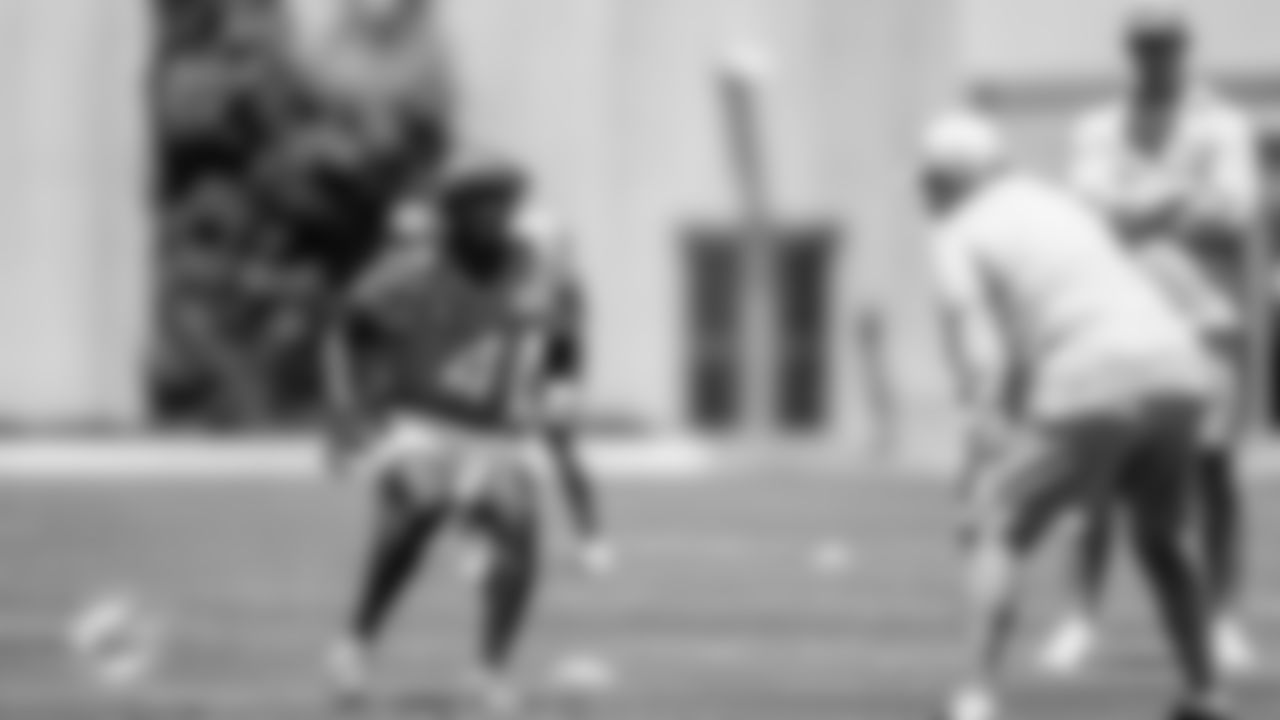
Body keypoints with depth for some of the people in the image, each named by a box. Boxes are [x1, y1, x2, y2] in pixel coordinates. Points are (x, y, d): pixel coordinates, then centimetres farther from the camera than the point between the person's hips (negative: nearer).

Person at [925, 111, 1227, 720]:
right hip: (1176, 375, 6)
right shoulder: (1062, 208, 30)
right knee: (1159, 539, 28)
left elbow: (982, 365, -3)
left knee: (999, 533, 6)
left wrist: (987, 471, -6)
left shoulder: (958, 241, 9)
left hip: (1095, 395, -6)